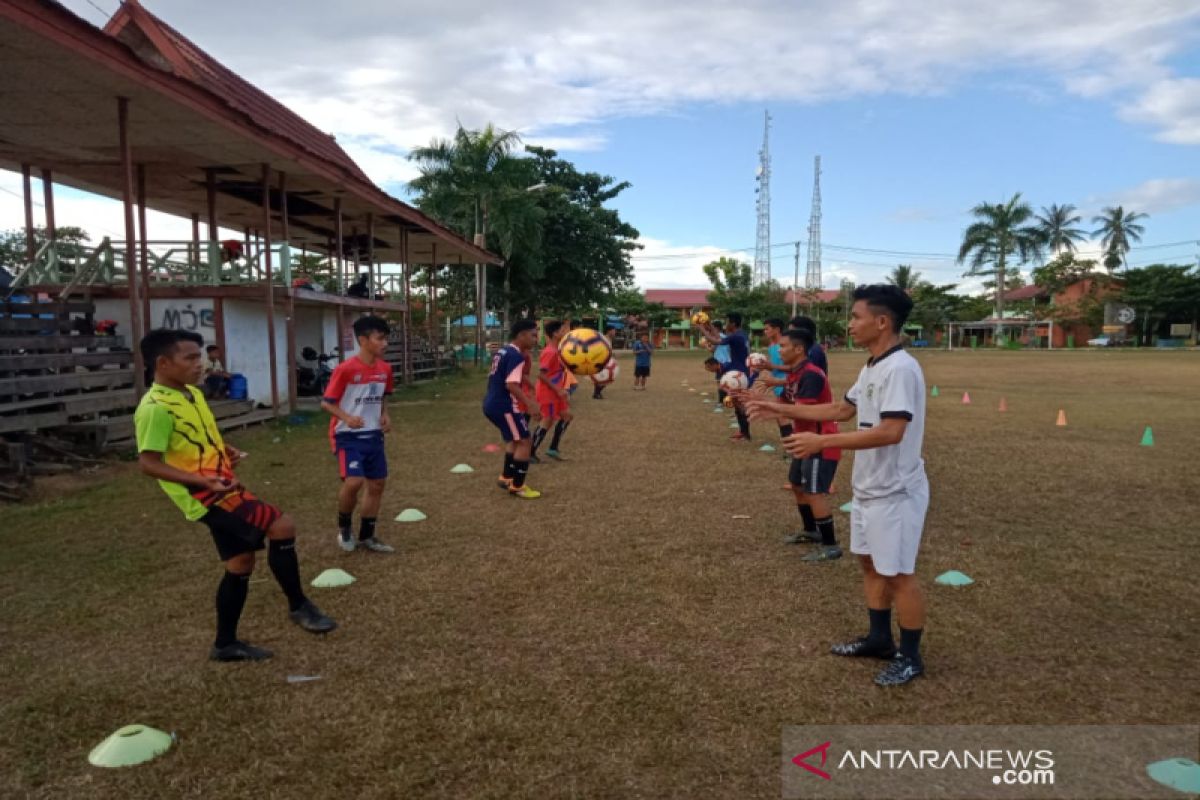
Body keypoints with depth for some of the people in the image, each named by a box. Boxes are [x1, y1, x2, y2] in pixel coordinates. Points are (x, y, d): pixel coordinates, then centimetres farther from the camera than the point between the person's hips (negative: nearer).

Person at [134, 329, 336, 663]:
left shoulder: (192, 393, 12)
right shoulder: (155, 408, -17)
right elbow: (148, 462, -21)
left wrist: (225, 451, 8)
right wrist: (201, 480, -30)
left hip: (221, 489, 10)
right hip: (206, 495, -10)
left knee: (240, 563, 14)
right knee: (281, 525, -20)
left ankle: (226, 644, 27)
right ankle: (299, 606, -3)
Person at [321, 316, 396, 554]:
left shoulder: (385, 369, 2)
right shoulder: (345, 369, -18)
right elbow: (326, 402, -12)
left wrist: (385, 415, 1)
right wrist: (347, 417, -28)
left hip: (373, 436, 7)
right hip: (348, 436, -7)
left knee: (377, 484, 10)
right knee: (353, 482, -21)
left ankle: (366, 537, 26)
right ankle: (344, 528, 8)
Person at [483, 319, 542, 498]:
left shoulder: (501, 352, 14)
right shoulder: (516, 355, -16)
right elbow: (511, 385, -26)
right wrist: (530, 404, -28)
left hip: (492, 404, 10)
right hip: (504, 406, -10)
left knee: (514, 440, 25)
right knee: (524, 441, -2)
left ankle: (506, 477, 33)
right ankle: (517, 486, 2)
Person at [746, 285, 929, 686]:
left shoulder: (899, 368, -23)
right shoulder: (871, 367, 9)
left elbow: (891, 432, -31)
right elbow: (842, 409, 18)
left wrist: (822, 442, -31)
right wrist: (781, 409, 15)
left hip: (895, 492, -10)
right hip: (868, 488, 10)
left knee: (898, 574, 3)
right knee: (870, 563, 19)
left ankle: (910, 657, 19)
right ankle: (880, 639, 35)